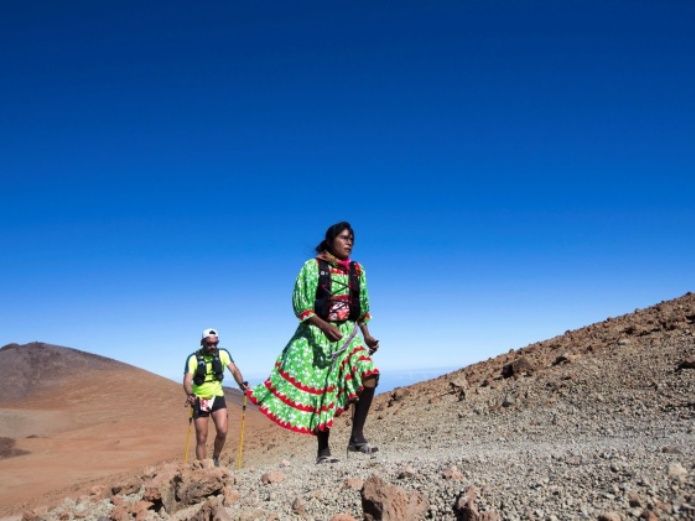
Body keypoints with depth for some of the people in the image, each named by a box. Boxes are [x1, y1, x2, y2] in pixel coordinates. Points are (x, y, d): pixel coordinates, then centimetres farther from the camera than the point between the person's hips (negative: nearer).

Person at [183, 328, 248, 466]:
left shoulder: (223, 354, -6)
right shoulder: (193, 358, -12)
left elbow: (234, 369, -15)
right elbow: (187, 379, -22)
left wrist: (241, 383, -34)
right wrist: (189, 395, -41)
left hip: (217, 397, 1)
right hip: (200, 400, -1)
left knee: (222, 431, -15)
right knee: (201, 438, 2)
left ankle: (215, 458, 11)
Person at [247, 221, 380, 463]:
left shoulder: (357, 270, 8)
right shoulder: (313, 267, -6)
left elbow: (362, 307, 17)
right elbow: (301, 305, -13)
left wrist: (367, 335, 8)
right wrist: (325, 326, -25)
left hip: (348, 335, 4)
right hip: (316, 335, -4)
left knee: (369, 375, -17)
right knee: (319, 391, 0)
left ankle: (356, 437, -5)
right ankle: (323, 450, 14)